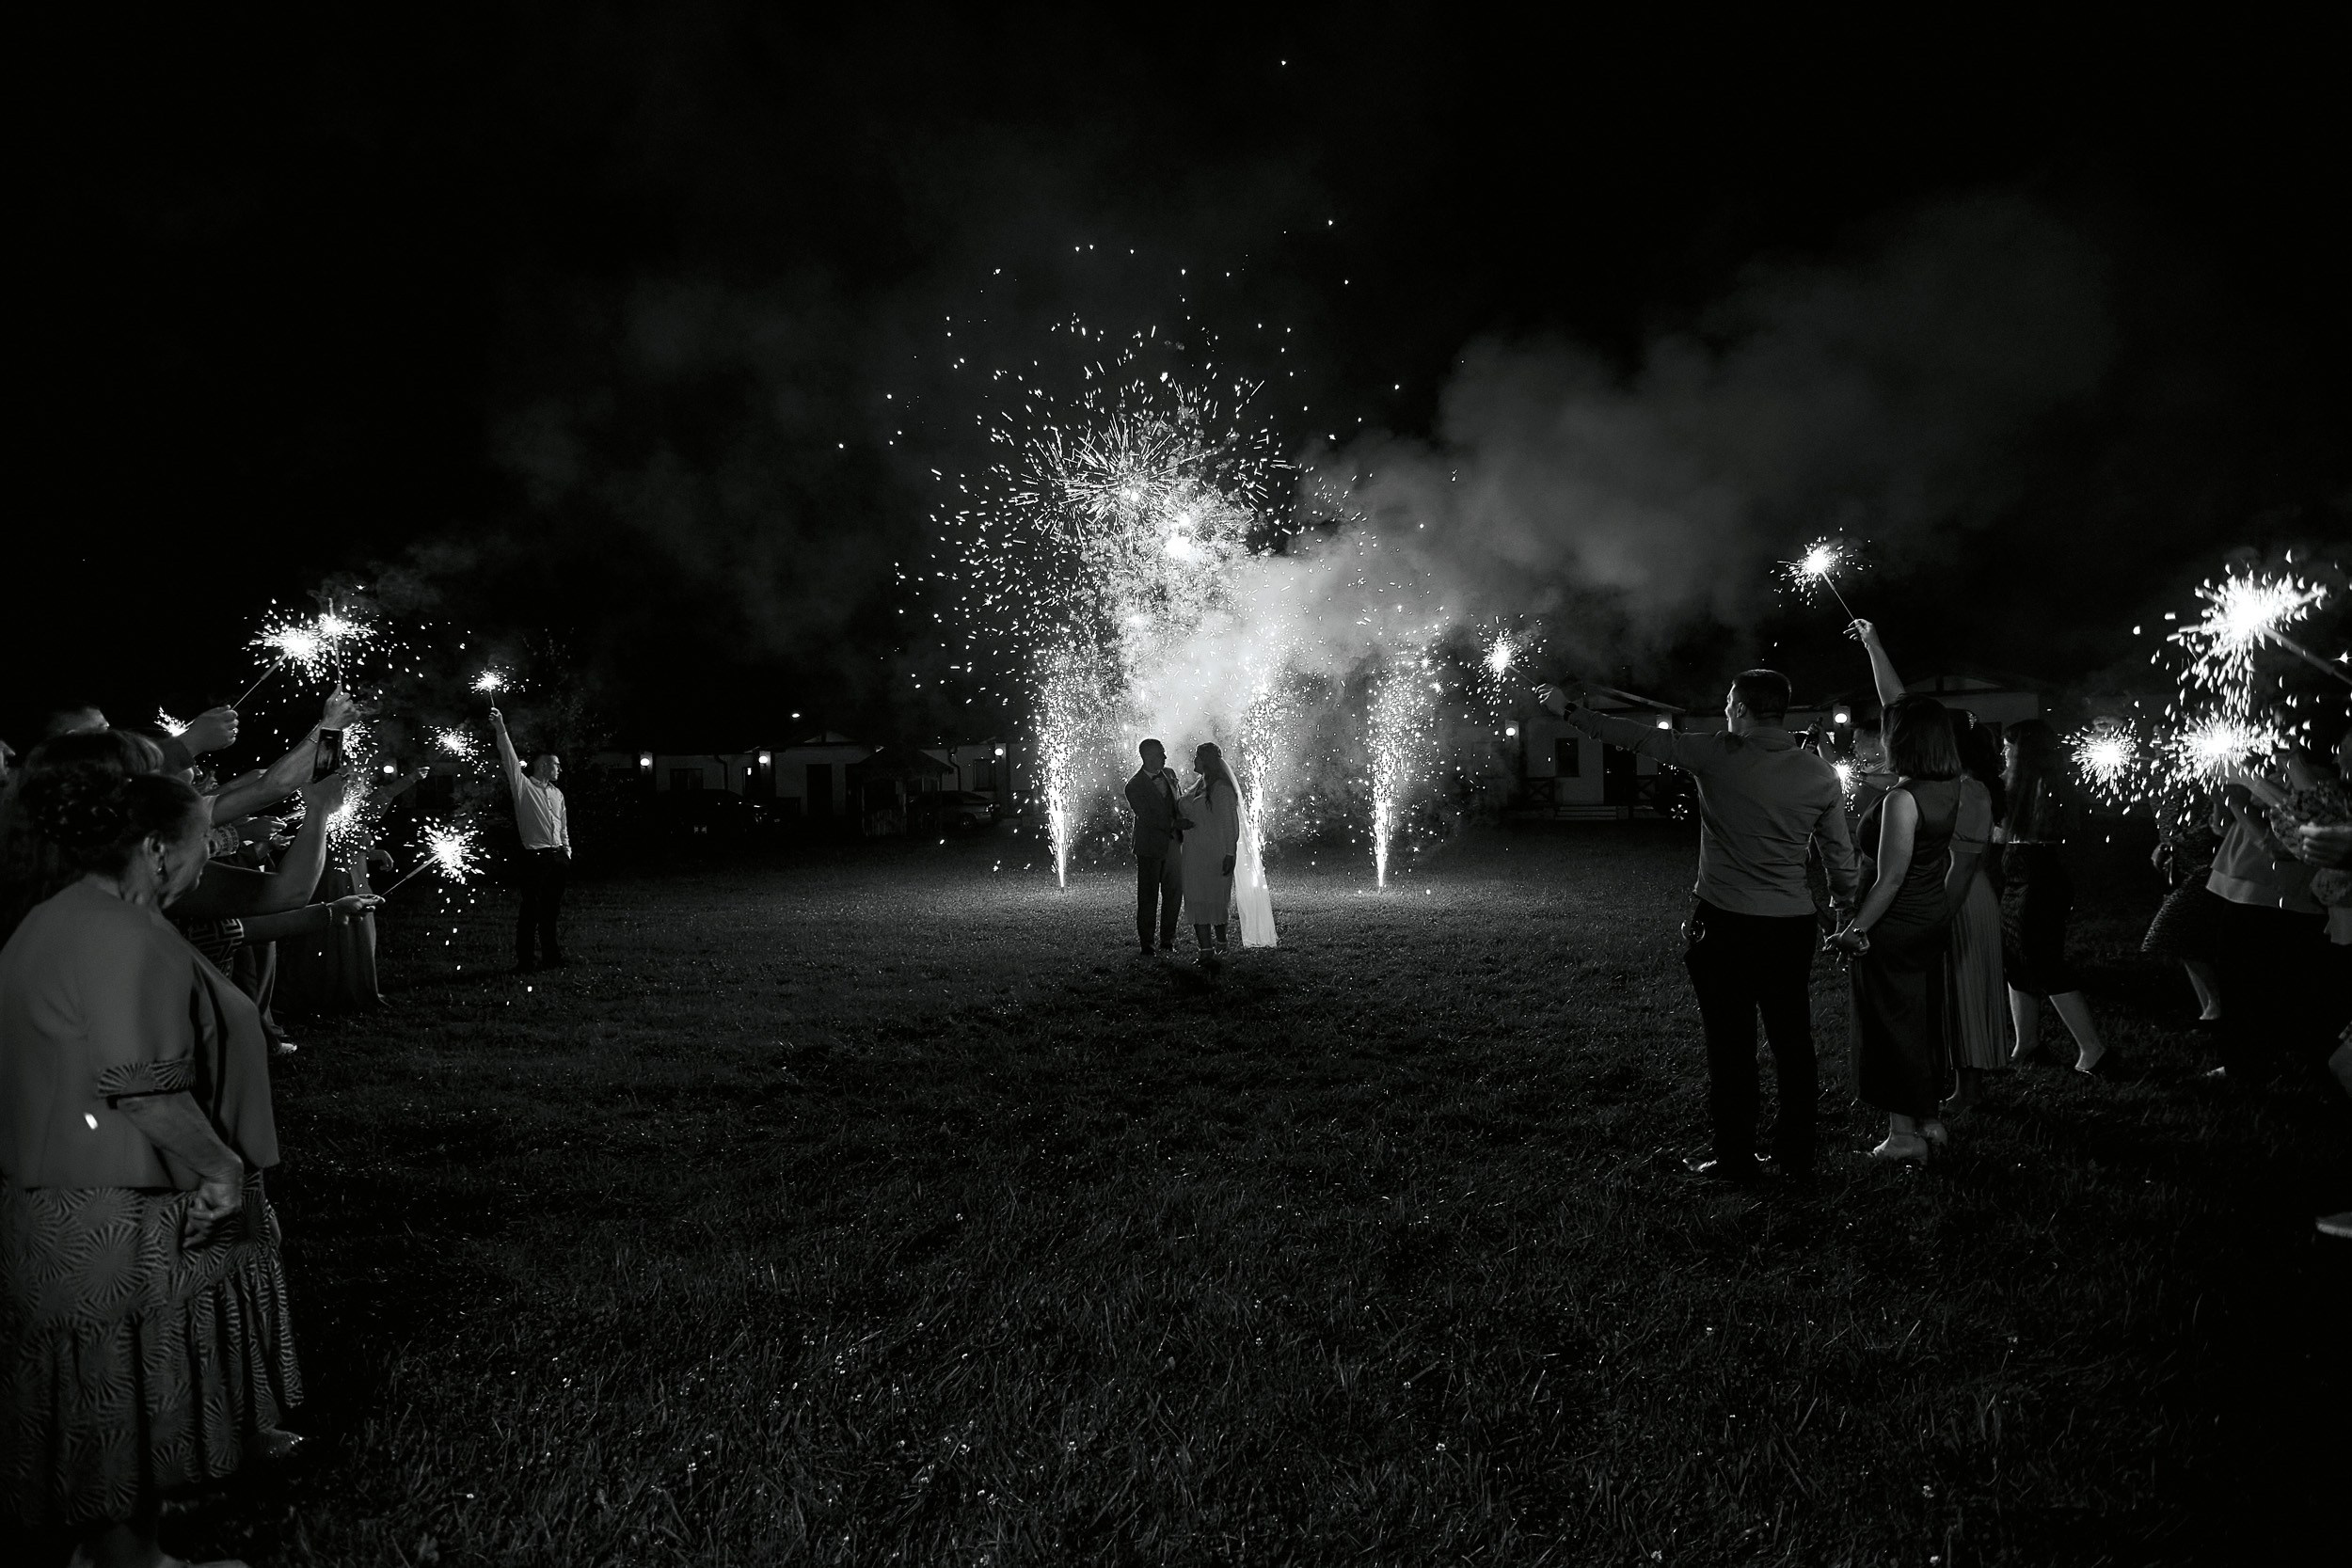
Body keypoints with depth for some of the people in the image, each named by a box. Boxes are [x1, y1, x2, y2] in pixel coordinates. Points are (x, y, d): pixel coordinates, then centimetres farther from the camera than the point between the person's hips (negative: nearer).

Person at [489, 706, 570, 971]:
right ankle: (523, 961, -3)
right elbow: (510, 759, -12)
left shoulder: (557, 793, 18)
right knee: (530, 910, -6)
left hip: (558, 857, 6)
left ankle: (551, 956, 20)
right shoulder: (523, 786, -1)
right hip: (535, 857, -6)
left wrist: (567, 850, 16)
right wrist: (501, 730, -22)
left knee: (551, 909, 12)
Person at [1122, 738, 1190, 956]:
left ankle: (1168, 940, 18)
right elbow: (1147, 816, -20)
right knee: (1148, 897, 1)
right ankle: (1146, 944, 9)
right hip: (1150, 848, -6)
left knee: (1174, 893, 8)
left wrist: (1184, 822, 4)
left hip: (1173, 844, 6)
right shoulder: (1134, 786, -13)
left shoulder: (1169, 774, 7)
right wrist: (1176, 824, -27)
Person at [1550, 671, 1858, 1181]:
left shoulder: (1716, 755, -8)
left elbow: (1639, 737, -1)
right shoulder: (1821, 775, 0)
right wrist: (1845, 907, 25)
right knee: (1793, 1042, 12)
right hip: (1792, 927, 3)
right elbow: (1839, 853, 8)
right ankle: (1797, 1153, 21)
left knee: (1730, 1045, 5)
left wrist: (1569, 710, 9)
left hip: (1724, 925, -3)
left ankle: (1734, 1159, 12)